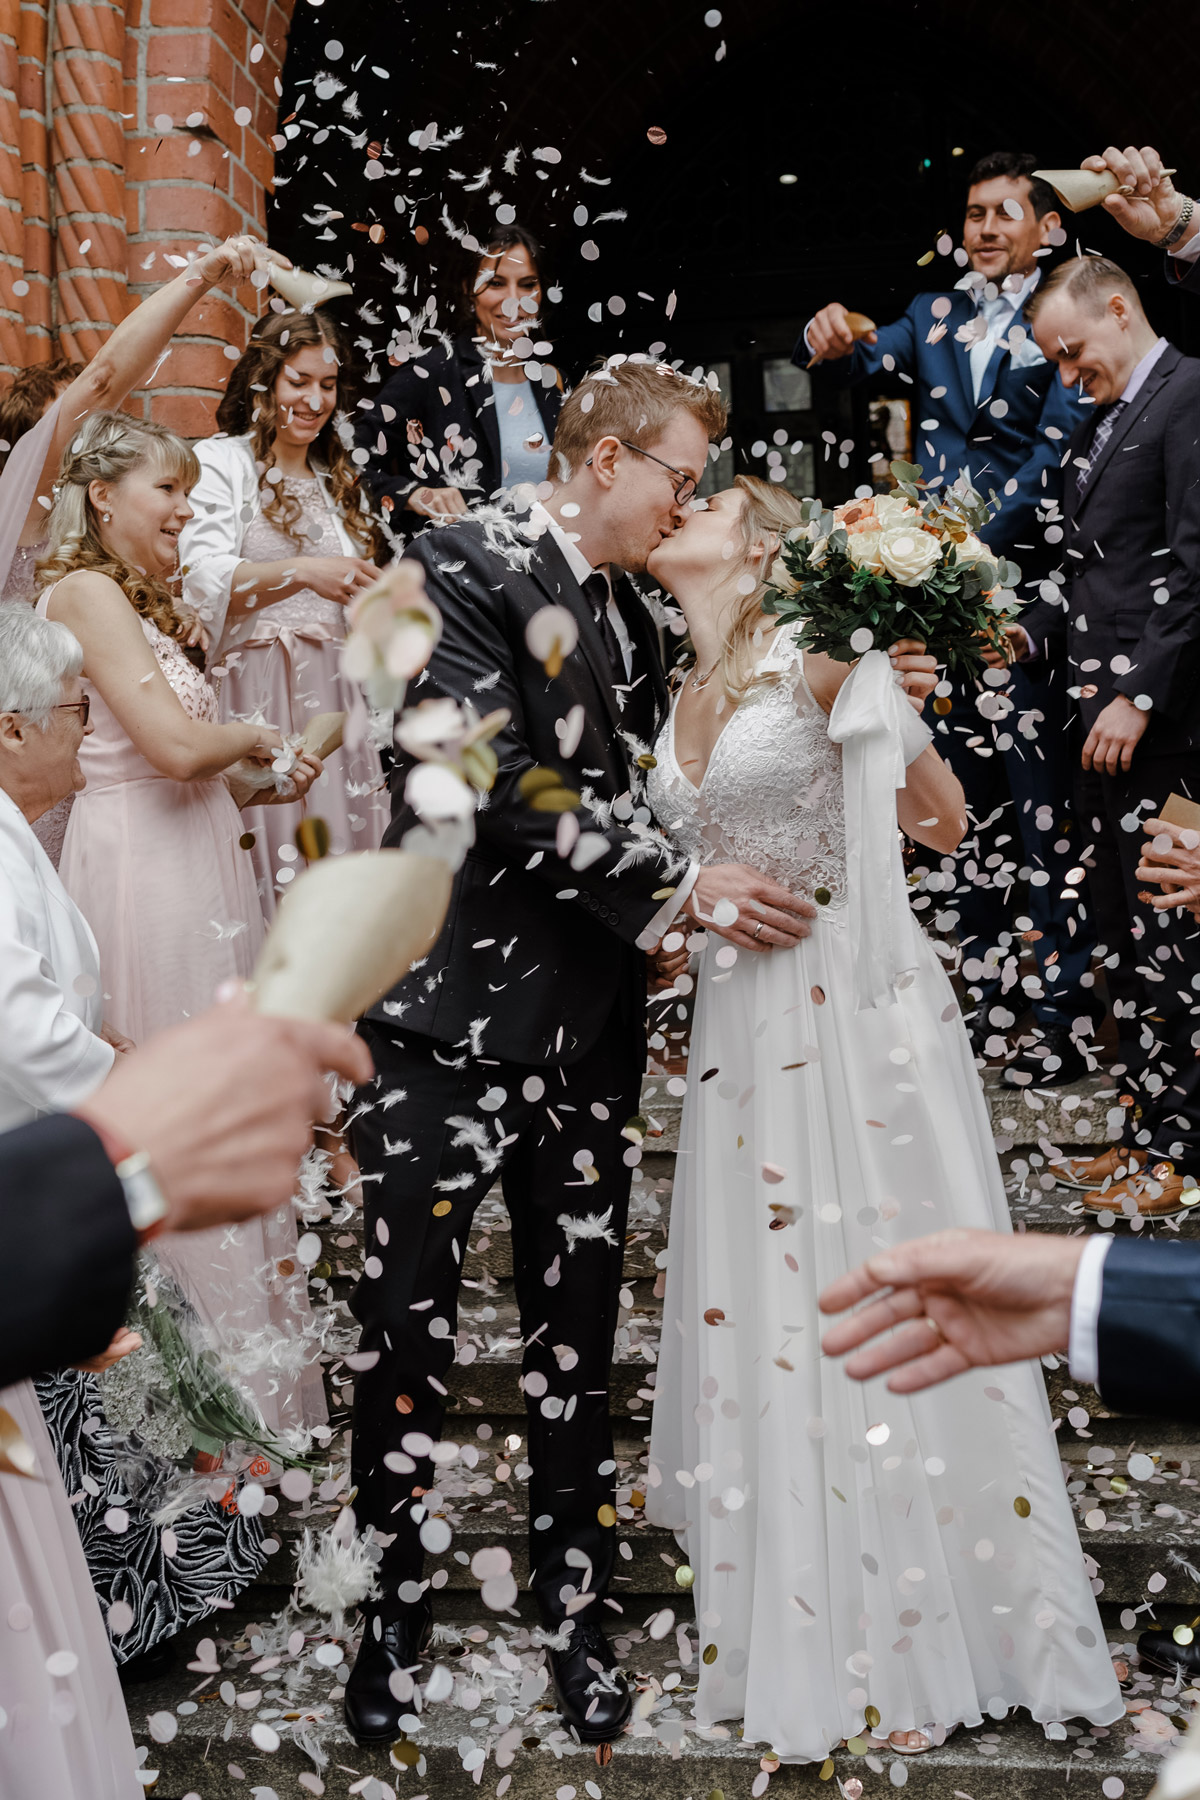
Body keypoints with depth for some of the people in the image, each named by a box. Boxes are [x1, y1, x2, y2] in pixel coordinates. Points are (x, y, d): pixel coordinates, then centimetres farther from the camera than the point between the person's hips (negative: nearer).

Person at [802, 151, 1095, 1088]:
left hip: (1023, 583, -5)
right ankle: (985, 991, 22)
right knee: (969, 794, 11)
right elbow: (863, 360, 8)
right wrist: (830, 340, -16)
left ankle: (1061, 1017, 0)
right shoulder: (935, 317, 17)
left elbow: (1054, 452, -11)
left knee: (1041, 799, -6)